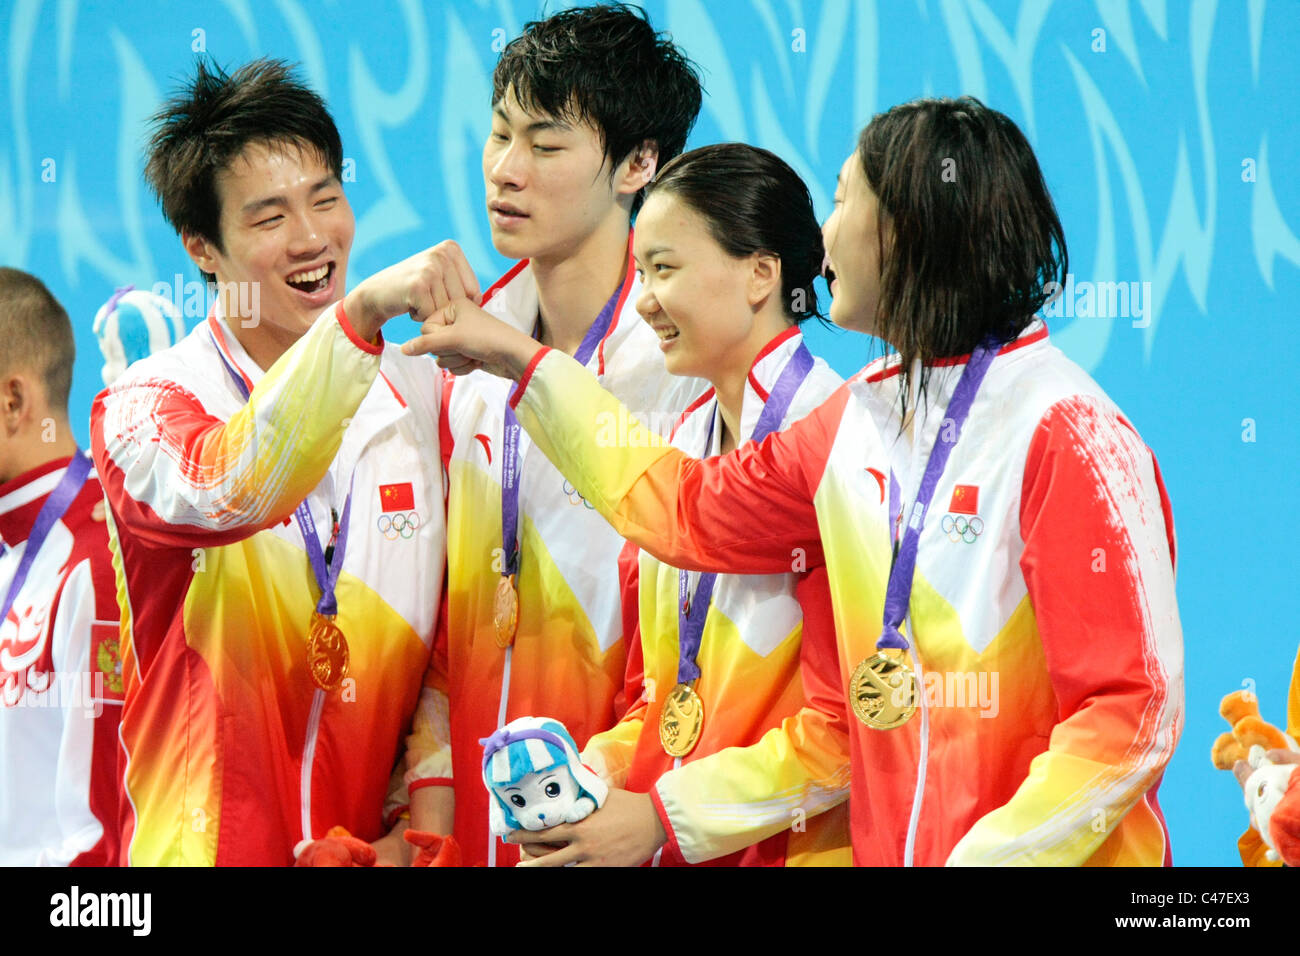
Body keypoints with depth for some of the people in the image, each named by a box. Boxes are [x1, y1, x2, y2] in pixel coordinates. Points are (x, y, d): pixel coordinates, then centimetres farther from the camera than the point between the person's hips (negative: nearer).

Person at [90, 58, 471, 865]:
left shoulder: (421, 393, 5)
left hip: (378, 847, 3)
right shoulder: (144, 408, -6)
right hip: (210, 845, -3)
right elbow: (227, 489, -29)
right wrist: (359, 315, -39)